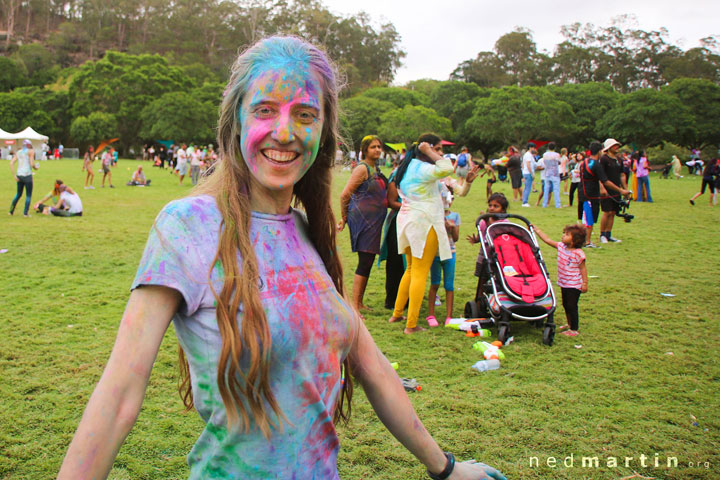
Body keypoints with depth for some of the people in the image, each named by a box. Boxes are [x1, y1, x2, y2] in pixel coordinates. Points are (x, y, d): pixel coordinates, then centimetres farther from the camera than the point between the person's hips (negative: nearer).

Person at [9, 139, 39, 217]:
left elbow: (11, 163, 4)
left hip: (19, 175, 6)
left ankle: (11, 211, 21)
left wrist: (14, 175, 4)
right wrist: (36, 167, 10)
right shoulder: (31, 151, -1)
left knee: (18, 194, 20)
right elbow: (32, 164, -11)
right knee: (28, 195, 2)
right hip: (27, 175, -6)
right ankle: (25, 213, -3)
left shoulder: (18, 152, 14)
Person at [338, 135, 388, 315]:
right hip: (363, 220, -9)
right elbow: (345, 195, -14)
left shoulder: (375, 169, 15)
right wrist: (344, 217, -3)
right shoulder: (362, 168, -12)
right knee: (364, 263, -9)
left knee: (367, 263, 12)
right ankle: (355, 306, -3)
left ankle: (360, 303, 22)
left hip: (373, 222, 9)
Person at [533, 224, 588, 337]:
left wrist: (584, 283, -13)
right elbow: (547, 239, 5)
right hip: (563, 283, 8)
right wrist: (536, 230, 6)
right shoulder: (561, 246, 0)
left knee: (572, 306, -3)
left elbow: (583, 268, -13)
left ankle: (574, 329, 6)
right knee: (566, 305, 20)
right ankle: (570, 324, 37)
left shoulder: (578, 253, -18)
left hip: (574, 285, -8)